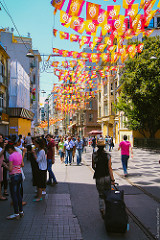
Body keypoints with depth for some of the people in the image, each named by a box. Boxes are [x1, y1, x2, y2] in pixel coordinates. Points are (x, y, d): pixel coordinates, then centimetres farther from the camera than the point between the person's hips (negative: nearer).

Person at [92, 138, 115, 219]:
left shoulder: (94, 154, -5)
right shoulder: (108, 155, -8)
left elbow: (93, 166, 3)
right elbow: (110, 168, -10)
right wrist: (112, 179, -7)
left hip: (98, 177, 0)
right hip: (107, 176, 0)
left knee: (101, 195, 11)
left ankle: (102, 210, -1)